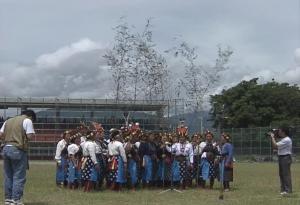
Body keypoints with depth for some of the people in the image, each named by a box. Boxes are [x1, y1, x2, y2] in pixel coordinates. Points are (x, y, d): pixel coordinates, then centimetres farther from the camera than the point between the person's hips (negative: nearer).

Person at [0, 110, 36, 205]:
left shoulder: (8, 121, 18)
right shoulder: (27, 120, -1)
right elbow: (29, 136, -10)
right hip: (18, 150, -7)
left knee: (8, 176, 13)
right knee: (19, 177, -2)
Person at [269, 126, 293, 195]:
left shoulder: (286, 140, -17)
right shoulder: (282, 139, 16)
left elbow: (275, 145, -21)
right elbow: (275, 147, 18)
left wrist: (272, 137, -8)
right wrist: (273, 138, 10)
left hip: (286, 158, -11)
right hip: (281, 158, 11)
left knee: (286, 174, -11)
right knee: (281, 174, 13)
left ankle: (288, 190, -11)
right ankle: (283, 189, 19)